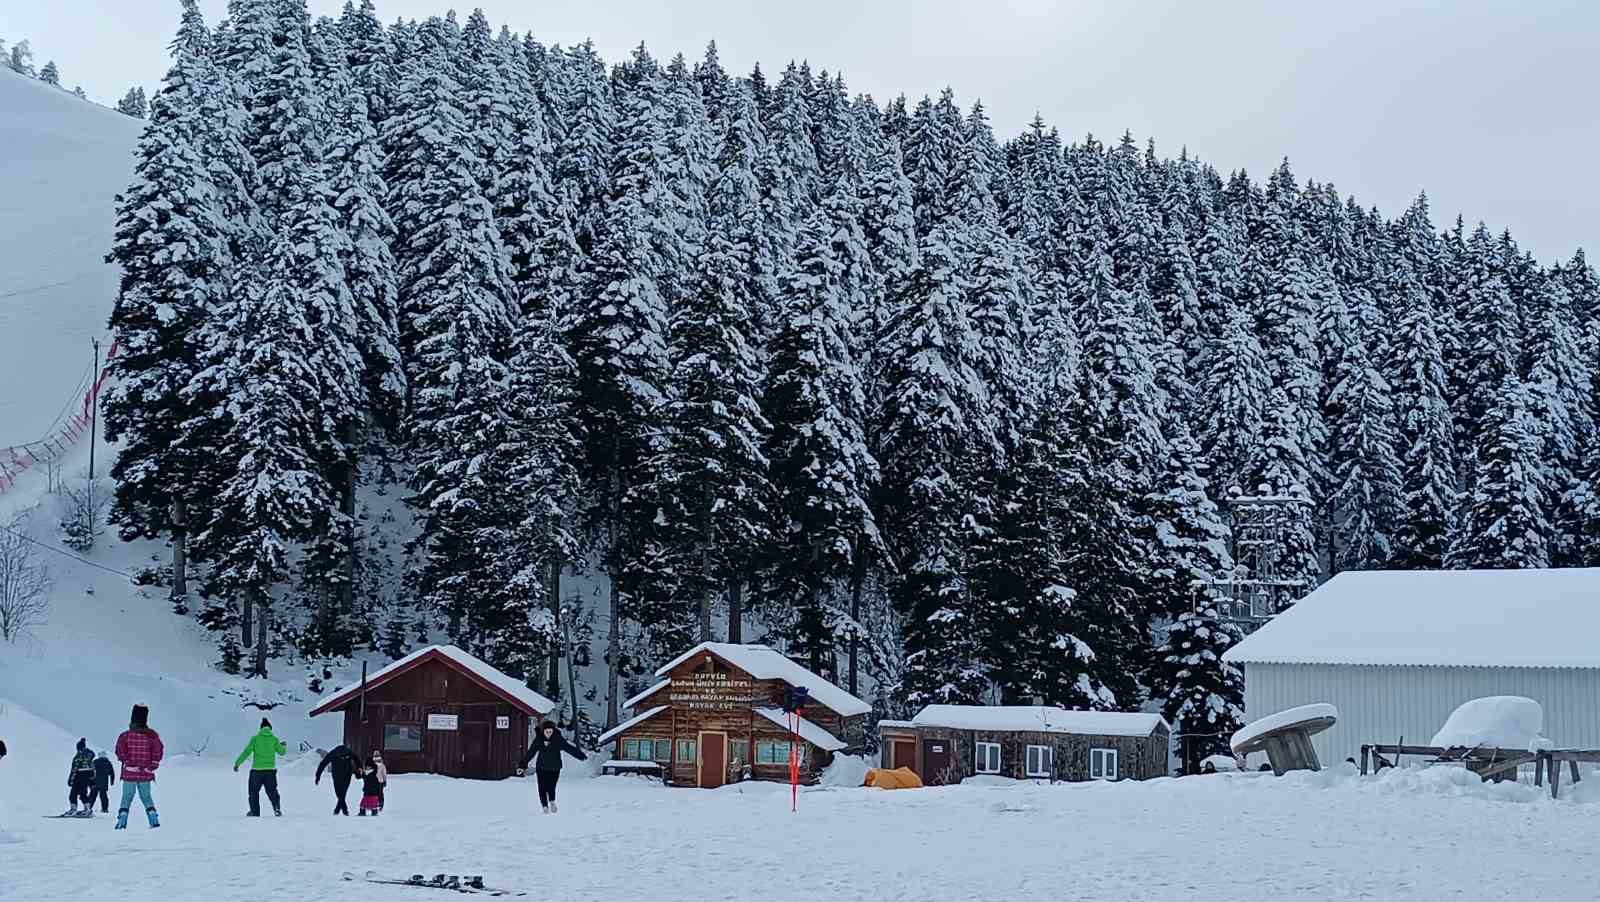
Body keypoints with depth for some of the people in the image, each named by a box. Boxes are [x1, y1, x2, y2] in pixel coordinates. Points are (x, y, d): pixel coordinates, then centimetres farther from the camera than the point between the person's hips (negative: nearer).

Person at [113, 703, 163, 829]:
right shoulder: (151, 735, -4)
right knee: (146, 796, 14)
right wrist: (154, 764, 4)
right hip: (146, 773, 1)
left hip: (129, 773, -1)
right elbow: (158, 751, -5)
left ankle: (122, 820, -1)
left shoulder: (125, 735, -7)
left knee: (127, 797, 8)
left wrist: (126, 761, 2)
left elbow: (120, 751, -12)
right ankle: (153, 818, 3)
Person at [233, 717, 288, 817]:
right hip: (270, 770, 2)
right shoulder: (274, 739, 2)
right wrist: (284, 746, 32)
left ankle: (255, 812, 12)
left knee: (254, 791, 14)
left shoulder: (255, 738, -2)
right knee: (272, 791, 12)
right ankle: (277, 808, -7)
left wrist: (237, 763, 2)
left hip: (257, 770, -2)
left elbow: (246, 752, -5)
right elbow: (282, 752, 9)